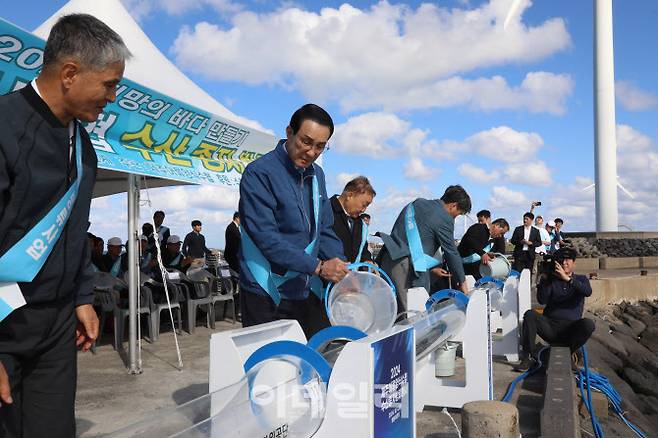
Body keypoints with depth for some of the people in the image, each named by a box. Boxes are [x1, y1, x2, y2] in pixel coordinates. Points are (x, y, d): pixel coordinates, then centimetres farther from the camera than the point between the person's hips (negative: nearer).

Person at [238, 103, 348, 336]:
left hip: (304, 292, 7)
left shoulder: (316, 175, 9)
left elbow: (325, 230, 12)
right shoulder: (259, 173, -15)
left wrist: (342, 271, -4)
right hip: (267, 297, -7)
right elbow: (266, 237, -22)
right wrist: (318, 267, -23)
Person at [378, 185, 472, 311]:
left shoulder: (418, 203, 19)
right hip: (407, 265, -9)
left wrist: (431, 267, 23)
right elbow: (451, 252, -2)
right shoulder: (444, 219, -6)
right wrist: (462, 283, 10)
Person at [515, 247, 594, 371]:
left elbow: (588, 291, -12)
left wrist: (568, 278, -24)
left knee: (588, 324, -31)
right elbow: (542, 300, 0)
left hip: (570, 328, -1)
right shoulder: (552, 280, 15)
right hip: (550, 326, 1)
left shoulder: (581, 279, 14)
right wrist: (544, 280, -11)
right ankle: (529, 357, -22)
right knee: (530, 314, -26)